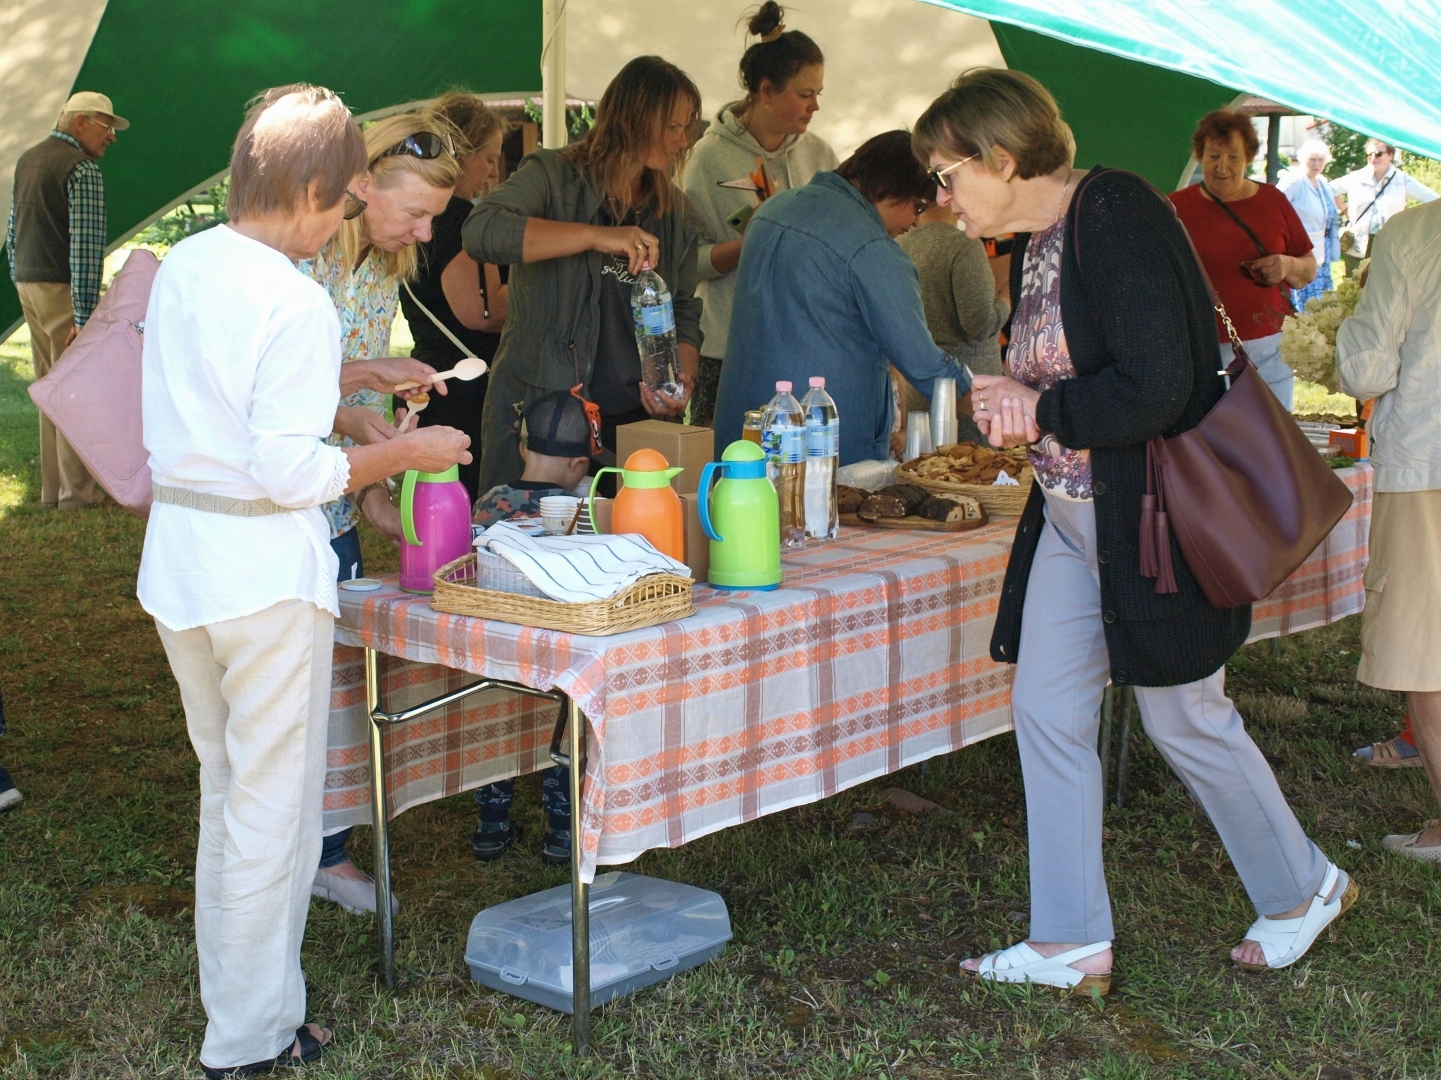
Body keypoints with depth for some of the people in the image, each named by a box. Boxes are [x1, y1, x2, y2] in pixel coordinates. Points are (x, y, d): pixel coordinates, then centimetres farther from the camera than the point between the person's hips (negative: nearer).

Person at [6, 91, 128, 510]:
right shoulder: (81, 169, -14)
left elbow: (13, 234, 20)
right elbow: (85, 246, -20)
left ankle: (52, 487, 21)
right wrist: (84, 315, -21)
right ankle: (77, 491, 0)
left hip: (28, 286, 9)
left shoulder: (27, 160, 15)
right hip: (63, 290, -9)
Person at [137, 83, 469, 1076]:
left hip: (177, 556, 8)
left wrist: (349, 381, 21)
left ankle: (233, 1000, 34)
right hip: (264, 572, -8)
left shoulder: (181, 266, 6)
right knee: (273, 806, 5)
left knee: (225, 790, 22)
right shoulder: (295, 303, -19)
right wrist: (402, 453, -8)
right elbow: (291, 472, -21)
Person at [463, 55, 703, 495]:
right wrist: (596, 237, -28)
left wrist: (682, 377, -2)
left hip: (635, 421, 5)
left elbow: (685, 314, 19)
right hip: (540, 414, -4)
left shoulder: (671, 210, 13)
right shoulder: (554, 175, -4)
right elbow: (482, 232, -23)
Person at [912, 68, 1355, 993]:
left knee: (1186, 717, 5)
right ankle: (1073, 944, 14)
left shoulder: (1120, 218, -20)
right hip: (1072, 517, 9)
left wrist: (1042, 412, -15)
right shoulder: (1035, 242, 9)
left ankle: (1304, 888, 29)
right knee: (1048, 710, 5)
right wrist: (1013, 402, -2)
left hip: (1153, 522, -9)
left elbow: (1156, 390, -27)